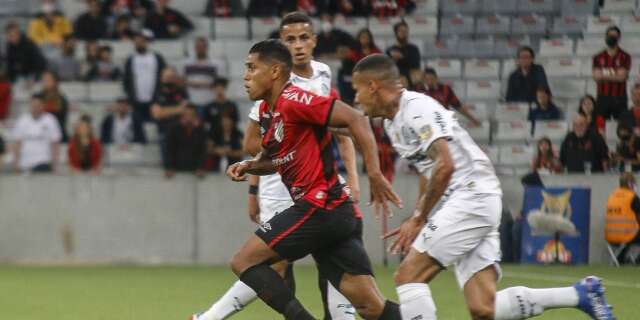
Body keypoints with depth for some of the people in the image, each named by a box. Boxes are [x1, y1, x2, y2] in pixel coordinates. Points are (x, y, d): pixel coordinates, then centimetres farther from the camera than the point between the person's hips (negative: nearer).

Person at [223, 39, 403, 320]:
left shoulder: (293, 101, -11)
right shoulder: (267, 110, 17)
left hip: (319, 207, -9)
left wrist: (374, 175, -23)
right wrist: (249, 167, 11)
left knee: (244, 262, -2)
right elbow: (277, 159, 32)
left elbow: (355, 119, -18)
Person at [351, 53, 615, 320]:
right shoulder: (393, 122, 19)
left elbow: (445, 165, -20)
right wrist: (417, 220, 14)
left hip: (472, 196, -9)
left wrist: (418, 219, -13)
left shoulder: (416, 108, -11)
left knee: (409, 275, -12)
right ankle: (580, 294, 4)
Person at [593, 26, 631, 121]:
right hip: (602, 97, 2)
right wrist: (614, 75, -14)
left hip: (619, 98, -2)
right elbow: (596, 77, -3)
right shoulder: (598, 57, 8)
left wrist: (603, 75, -11)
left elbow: (622, 77, -9)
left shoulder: (625, 57, 1)